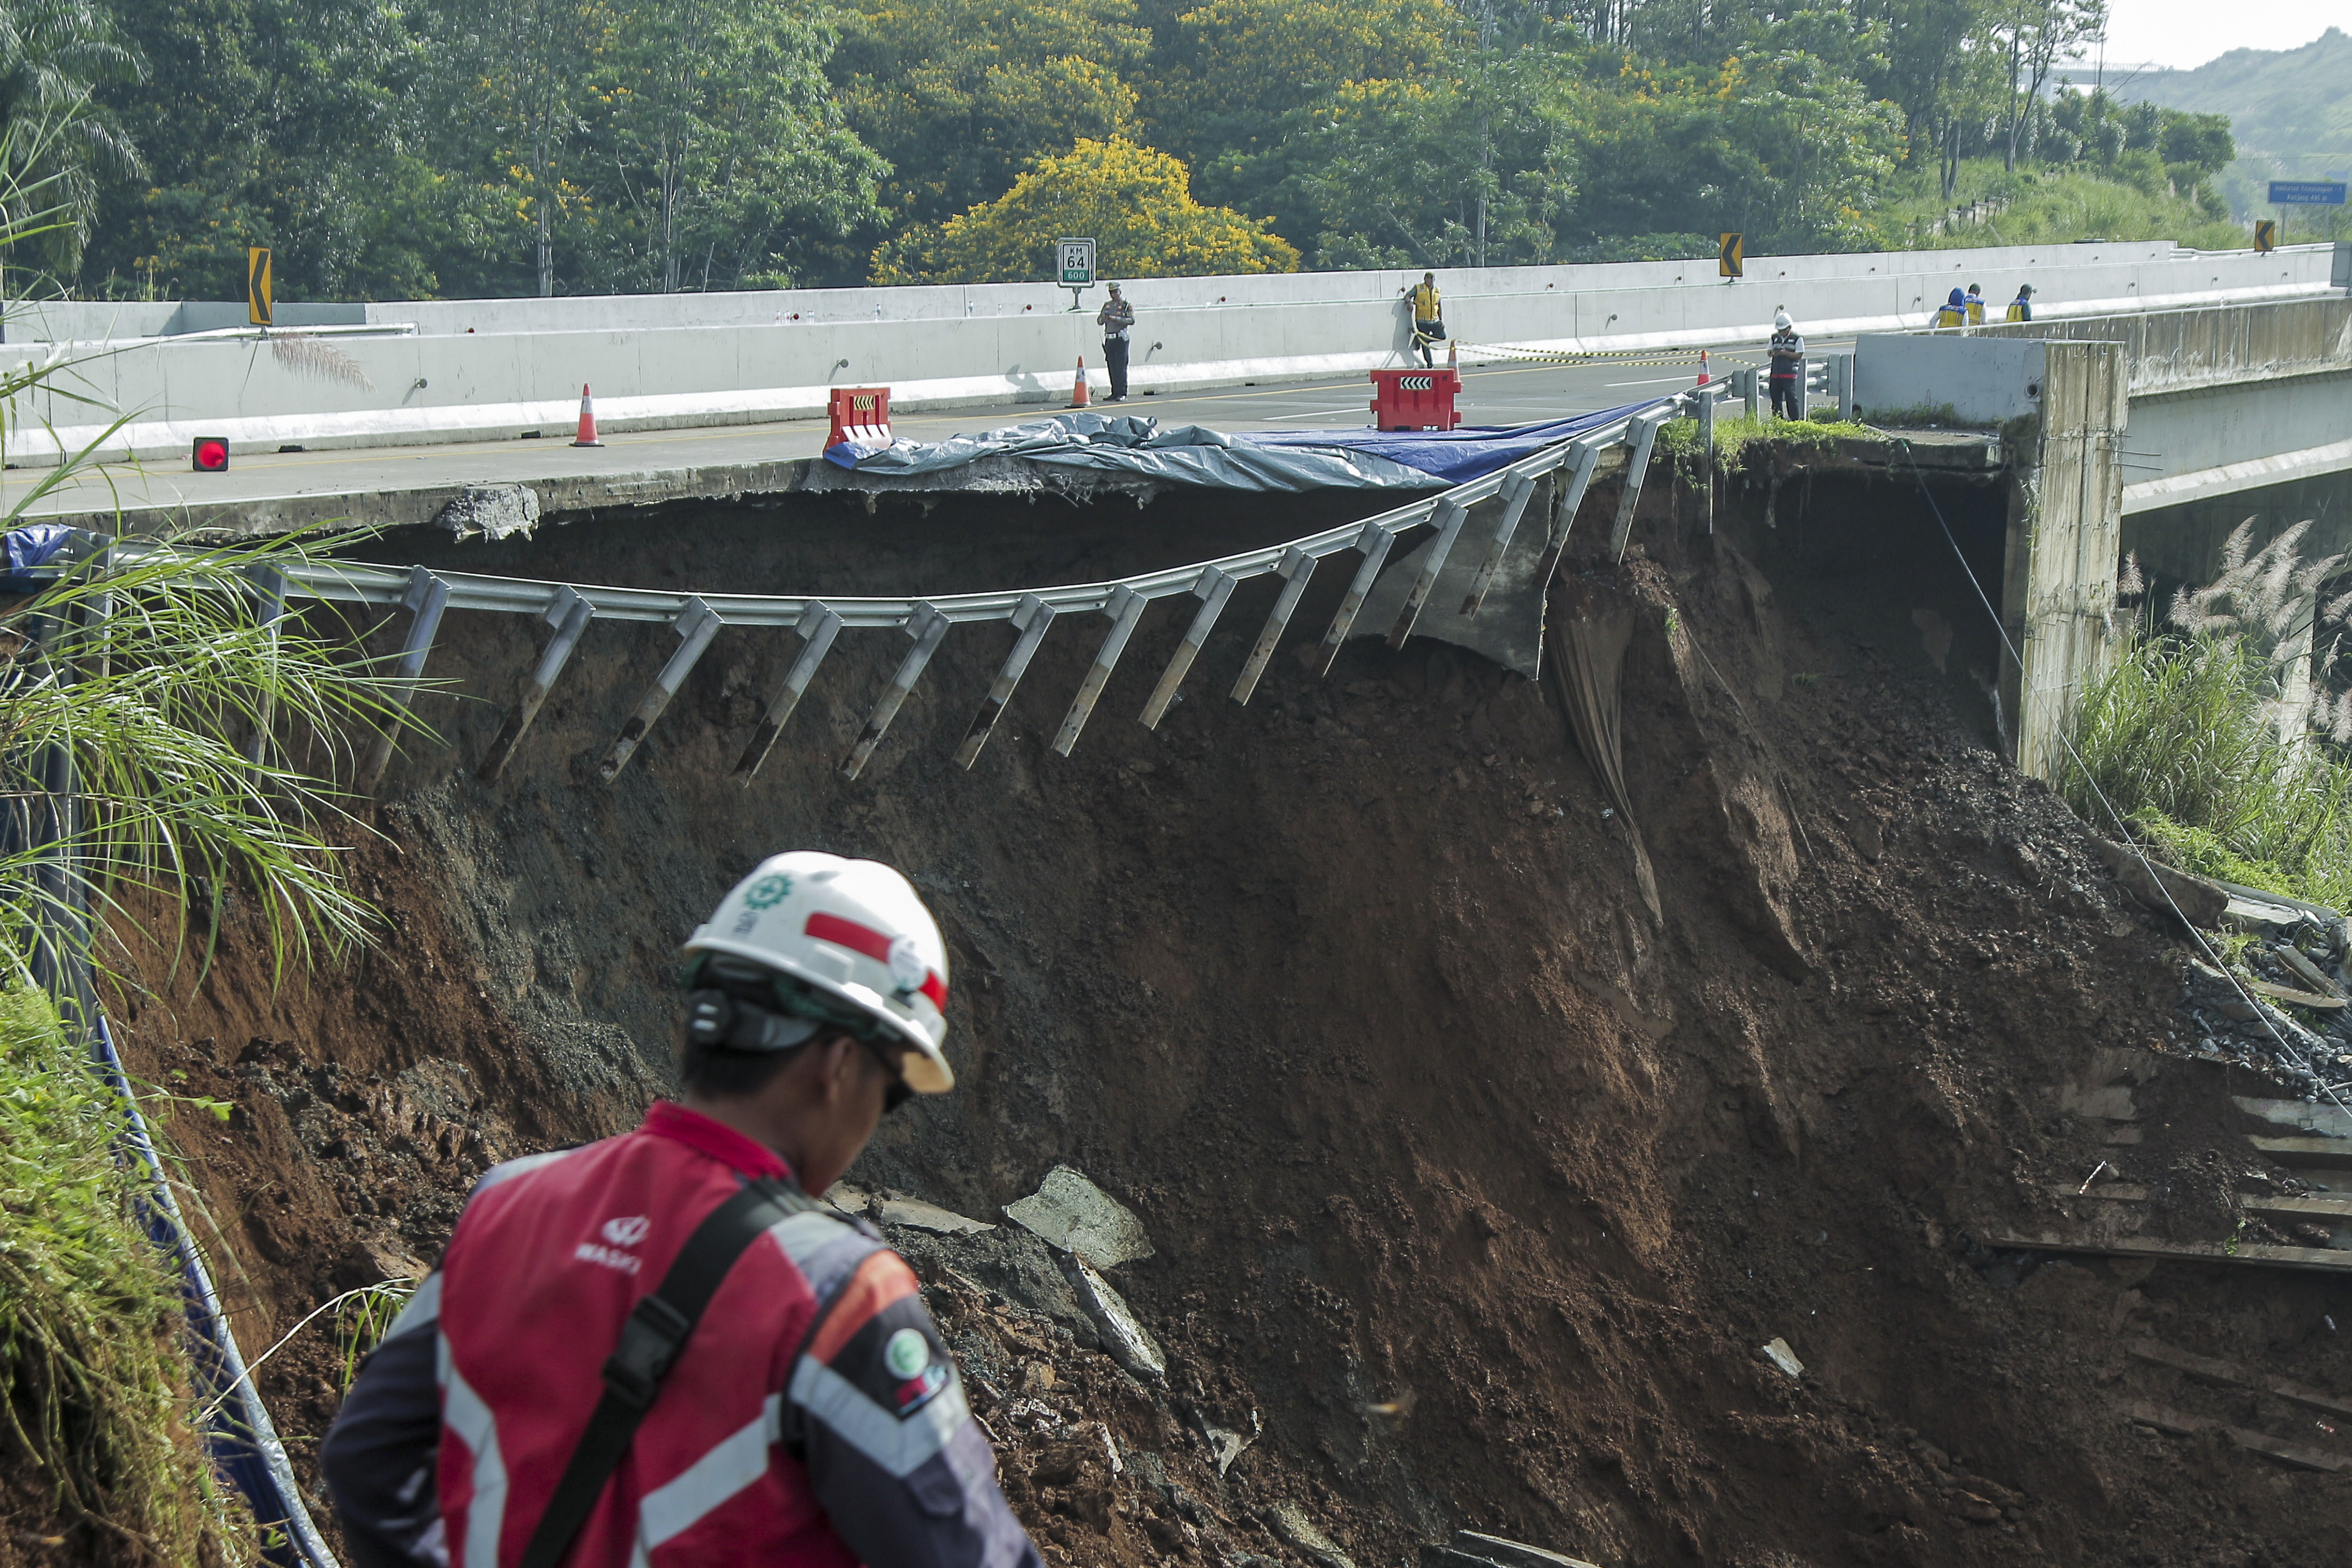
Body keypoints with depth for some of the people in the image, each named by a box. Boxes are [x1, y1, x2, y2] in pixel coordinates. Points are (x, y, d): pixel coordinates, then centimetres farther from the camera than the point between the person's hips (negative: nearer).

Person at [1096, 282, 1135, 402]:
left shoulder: (1127, 305, 0)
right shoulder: (1107, 305, 17)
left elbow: (1132, 320, -11)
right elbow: (1099, 321, 19)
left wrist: (1116, 319, -19)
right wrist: (1103, 318, -5)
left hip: (1121, 338, -6)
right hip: (1109, 339, 6)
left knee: (1121, 367, -9)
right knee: (1112, 367, 6)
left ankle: (1122, 394, -9)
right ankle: (1115, 393, 11)